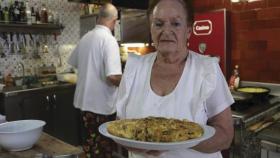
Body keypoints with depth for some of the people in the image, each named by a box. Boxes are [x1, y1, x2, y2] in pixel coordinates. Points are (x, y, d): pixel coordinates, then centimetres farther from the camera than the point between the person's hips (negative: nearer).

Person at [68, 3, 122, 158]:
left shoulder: (85, 37, 5)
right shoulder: (109, 39, -18)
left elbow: (73, 62, 20)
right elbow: (113, 76, -27)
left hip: (85, 100, 7)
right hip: (102, 104, -7)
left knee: (90, 142, 22)